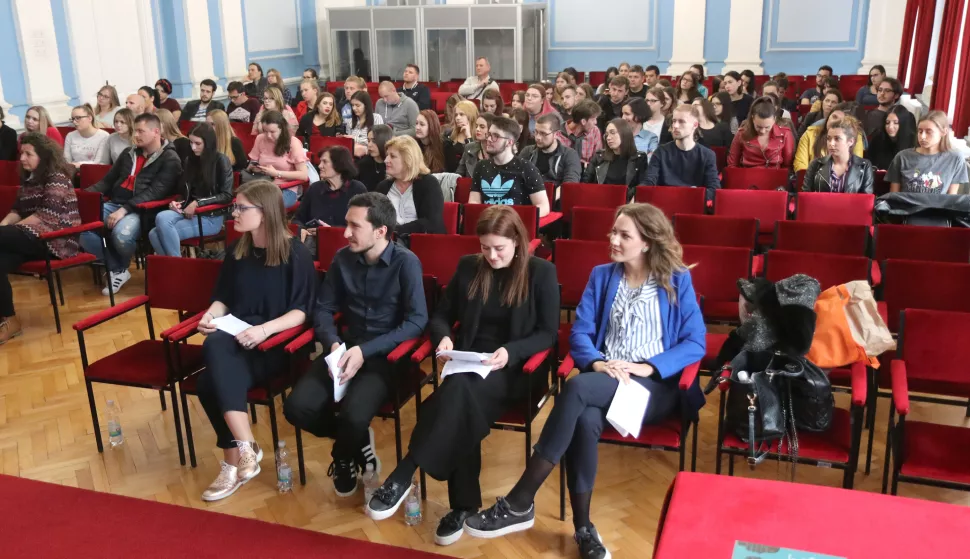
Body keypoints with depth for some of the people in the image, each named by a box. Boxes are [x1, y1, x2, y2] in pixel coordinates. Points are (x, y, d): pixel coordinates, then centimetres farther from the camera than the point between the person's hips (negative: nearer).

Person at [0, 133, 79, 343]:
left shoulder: (56, 178, -6)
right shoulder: (28, 179, 20)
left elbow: (46, 217, -16)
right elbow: (17, 210, 16)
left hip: (55, 240, -7)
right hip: (33, 239, 7)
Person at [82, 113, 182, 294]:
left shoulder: (170, 159, -3)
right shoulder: (129, 154, 19)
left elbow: (155, 192, -15)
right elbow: (108, 181, 23)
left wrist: (125, 209, -25)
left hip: (142, 210, -7)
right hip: (113, 204, 7)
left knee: (121, 234, -36)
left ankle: (120, 268, -1)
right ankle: (116, 269, -4)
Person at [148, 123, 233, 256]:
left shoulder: (221, 161, -5)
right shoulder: (189, 160, 11)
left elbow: (226, 195, -10)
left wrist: (198, 203, -15)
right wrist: (177, 202, -1)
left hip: (211, 217, -6)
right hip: (188, 211, 6)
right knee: (161, 217, -26)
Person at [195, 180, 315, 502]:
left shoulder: (296, 254, -6)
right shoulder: (235, 252, 12)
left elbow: (301, 311, -9)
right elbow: (222, 298, 18)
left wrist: (265, 329, -25)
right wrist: (210, 315, -5)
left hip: (276, 342, -5)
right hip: (235, 336, 5)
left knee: (212, 381, -31)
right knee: (213, 346, -33)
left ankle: (234, 462, -19)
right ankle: (245, 446, -29)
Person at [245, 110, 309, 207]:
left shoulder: (293, 143, -7)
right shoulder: (260, 139, 5)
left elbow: (304, 175, -11)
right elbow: (251, 165, 16)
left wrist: (276, 173, -17)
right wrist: (253, 168, -9)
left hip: (287, 189, -3)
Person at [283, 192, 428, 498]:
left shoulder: (406, 263, -11)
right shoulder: (343, 258, 3)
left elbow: (417, 321, -16)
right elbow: (323, 309, 7)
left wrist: (365, 351, -22)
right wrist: (333, 344, -15)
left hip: (386, 354, -4)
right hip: (345, 348, 5)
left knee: (354, 415, -29)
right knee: (297, 407, -17)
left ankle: (343, 457, 9)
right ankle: (357, 442, 10)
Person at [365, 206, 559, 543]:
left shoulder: (541, 273, -1)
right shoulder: (469, 267, 9)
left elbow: (548, 334, -4)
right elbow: (441, 315, 13)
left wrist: (511, 351, -21)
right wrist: (443, 338, -11)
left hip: (513, 368, -3)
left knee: (460, 390, -35)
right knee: (462, 402, -32)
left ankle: (403, 476, -33)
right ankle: (464, 504, -24)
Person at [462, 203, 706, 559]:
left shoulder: (677, 280, 5)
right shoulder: (602, 276, 15)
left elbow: (695, 343, -1)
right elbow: (580, 332, 6)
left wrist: (647, 367, -15)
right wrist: (597, 362, -15)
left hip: (656, 388, -3)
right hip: (604, 381, 3)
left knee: (578, 388, -33)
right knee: (586, 419, -35)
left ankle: (520, 503, -29)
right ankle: (583, 527, -21)